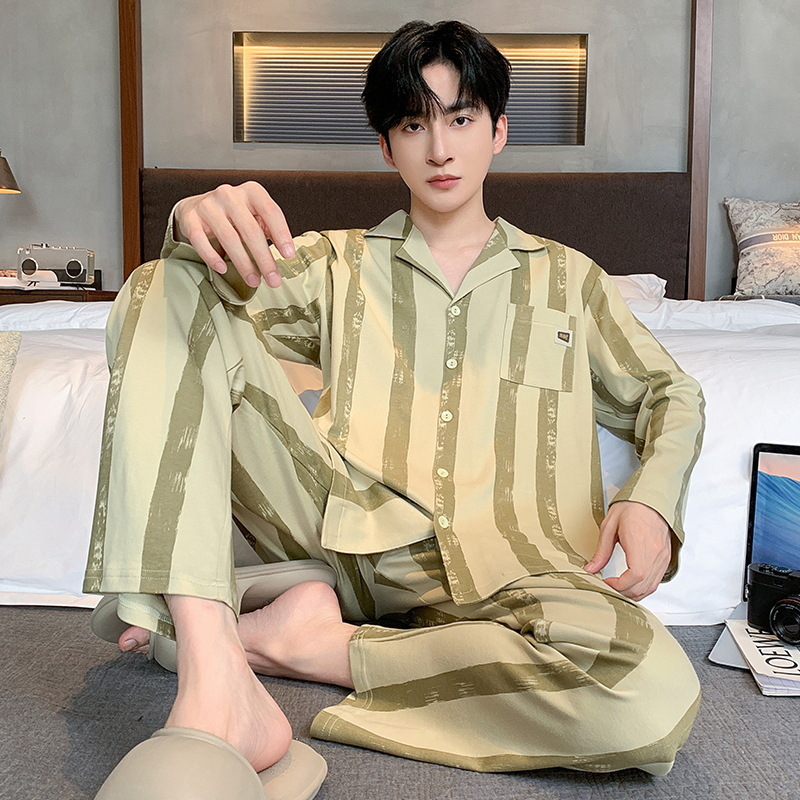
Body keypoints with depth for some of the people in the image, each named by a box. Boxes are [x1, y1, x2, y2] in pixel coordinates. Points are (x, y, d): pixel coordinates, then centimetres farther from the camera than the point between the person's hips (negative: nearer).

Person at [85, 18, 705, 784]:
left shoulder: (568, 277, 21)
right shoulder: (337, 263, 20)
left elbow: (669, 395, 23)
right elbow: (227, 291, 4)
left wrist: (649, 496, 2)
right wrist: (199, 225, -21)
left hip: (499, 560, 0)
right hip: (347, 527, 1)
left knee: (655, 702, -33)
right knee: (164, 292, -14)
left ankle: (312, 645, -14)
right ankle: (215, 686, -30)